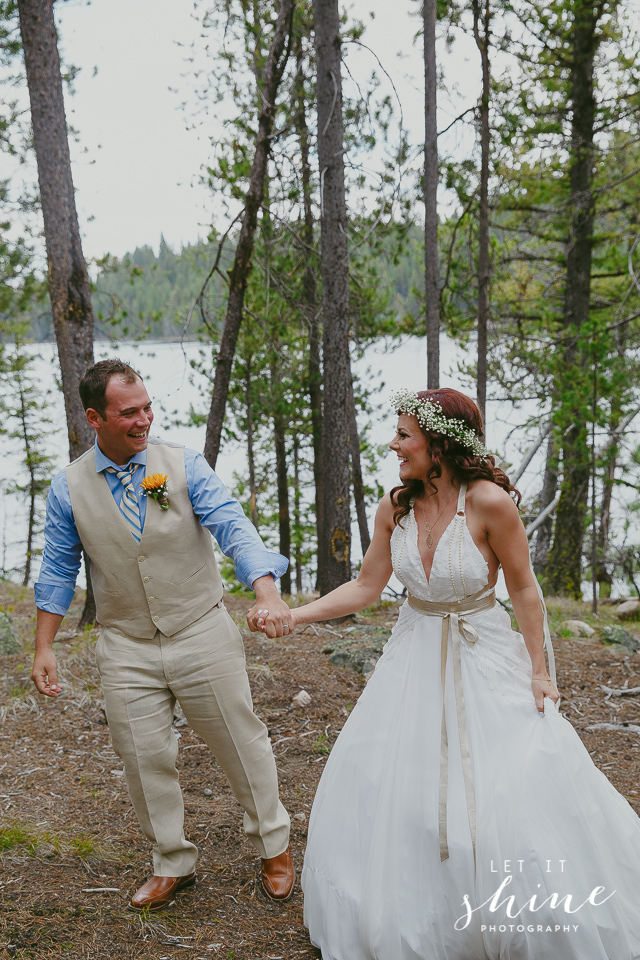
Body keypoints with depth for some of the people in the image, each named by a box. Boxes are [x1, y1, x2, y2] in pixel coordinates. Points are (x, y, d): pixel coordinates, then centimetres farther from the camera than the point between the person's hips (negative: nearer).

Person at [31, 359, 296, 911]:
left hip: (203, 635, -1)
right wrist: (44, 649, 5)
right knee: (145, 760, 9)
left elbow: (233, 526, -17)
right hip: (127, 648, 2)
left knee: (241, 742, 9)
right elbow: (58, 569, 7)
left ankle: (274, 848, 32)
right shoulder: (69, 489, -1)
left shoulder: (185, 466, -7)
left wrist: (267, 592, -33)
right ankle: (173, 864, 32)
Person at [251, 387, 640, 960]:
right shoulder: (395, 507, -6)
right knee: (385, 786, 9)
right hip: (416, 659, 5)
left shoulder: (489, 501, -21)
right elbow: (365, 587, 1)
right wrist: (292, 615, -5)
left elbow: (524, 590, -10)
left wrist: (538, 670, -6)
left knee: (515, 797, 1)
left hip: (485, 657, -4)